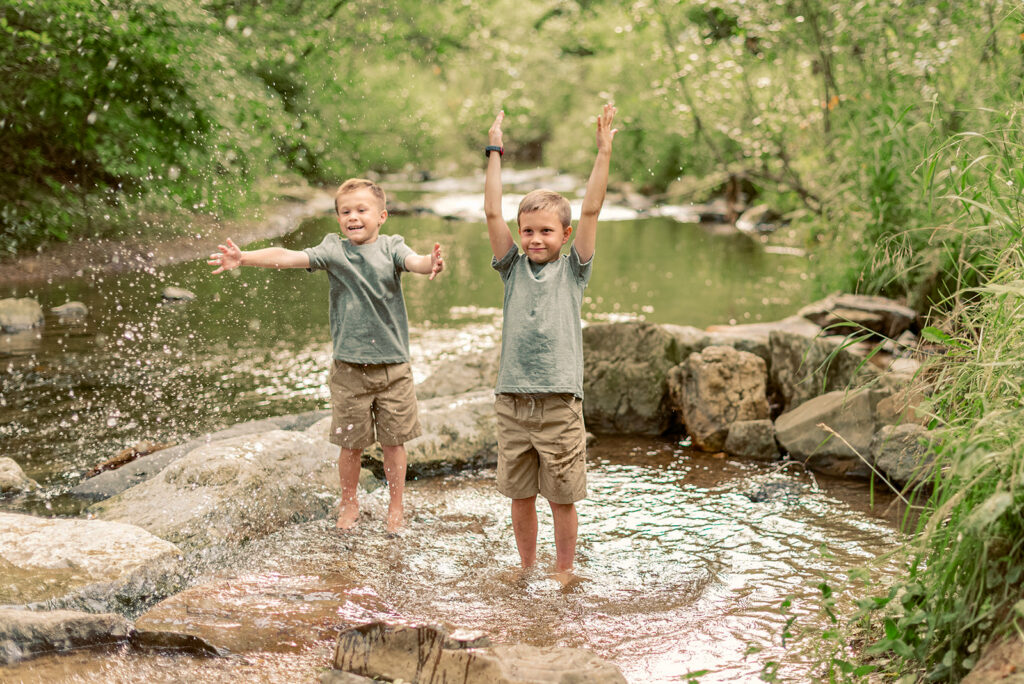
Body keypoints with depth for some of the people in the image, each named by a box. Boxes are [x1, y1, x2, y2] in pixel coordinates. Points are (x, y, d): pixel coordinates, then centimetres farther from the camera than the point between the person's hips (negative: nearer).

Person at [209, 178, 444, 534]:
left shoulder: (391, 247, -3)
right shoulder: (334, 250, -2)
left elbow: (414, 261, -22)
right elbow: (289, 257, -11)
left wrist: (432, 263, -46)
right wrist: (244, 258, -24)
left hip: (393, 365, 0)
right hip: (349, 367, 0)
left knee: (393, 441, 9)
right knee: (351, 443, 10)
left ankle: (396, 505, 27)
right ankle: (349, 503, 32)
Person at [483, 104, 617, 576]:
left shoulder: (573, 270, 3)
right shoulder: (513, 268, 7)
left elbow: (591, 211, -5)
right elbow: (492, 213, 0)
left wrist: (604, 152, -11)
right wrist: (494, 153, -3)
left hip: (560, 403, -2)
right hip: (512, 400, 2)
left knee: (562, 496, 5)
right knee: (520, 494, 11)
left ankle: (564, 573, 22)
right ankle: (527, 570, 28)